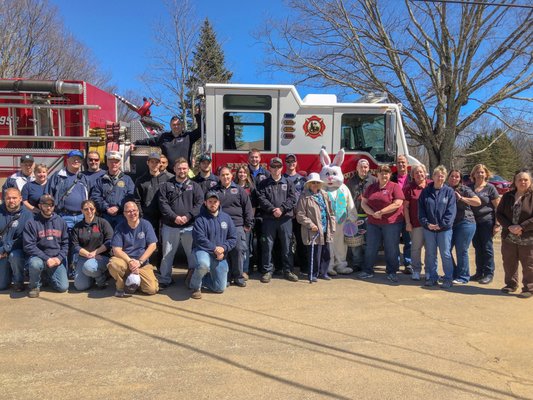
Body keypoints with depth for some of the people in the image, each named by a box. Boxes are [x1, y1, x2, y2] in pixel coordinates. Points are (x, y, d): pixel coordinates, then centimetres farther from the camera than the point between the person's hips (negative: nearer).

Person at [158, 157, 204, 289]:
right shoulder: (166, 186, 9)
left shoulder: (195, 186, 9)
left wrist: (188, 216, -14)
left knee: (193, 253, 5)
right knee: (167, 254, 7)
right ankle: (165, 279, 18)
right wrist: (174, 217, -14)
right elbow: (163, 204, -2)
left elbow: (200, 204, -1)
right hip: (170, 226, 0)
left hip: (190, 226, 0)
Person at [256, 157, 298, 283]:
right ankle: (267, 271, 9)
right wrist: (273, 209, -16)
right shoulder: (263, 183, 9)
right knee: (267, 245, 0)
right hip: (269, 218, -1)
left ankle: (288, 270, 15)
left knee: (287, 245, 5)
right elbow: (261, 199, -4)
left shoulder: (288, 183, 11)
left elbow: (292, 198, 1)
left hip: (285, 218, 1)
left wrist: (281, 209, -13)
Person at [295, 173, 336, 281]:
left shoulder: (324, 195, 14)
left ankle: (323, 272, 27)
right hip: (314, 231, -6)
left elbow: (330, 212, 17)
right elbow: (300, 215, -10)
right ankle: (313, 274, 13)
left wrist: (332, 225, 9)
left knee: (326, 253, 12)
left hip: (325, 231, 7)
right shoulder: (305, 197, -6)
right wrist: (310, 224, -16)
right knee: (314, 254, -3)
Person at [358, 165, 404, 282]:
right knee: (371, 248, 9)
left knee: (391, 249, 3)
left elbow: (397, 204, -13)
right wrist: (372, 213, -11)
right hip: (373, 223, 4)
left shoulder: (395, 187, -2)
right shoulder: (371, 187, 11)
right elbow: (363, 203, 7)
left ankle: (391, 272, 15)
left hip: (391, 223, -4)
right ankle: (368, 270, 20)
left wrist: (380, 212, -15)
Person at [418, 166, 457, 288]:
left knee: (446, 254, 2)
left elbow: (451, 211, -6)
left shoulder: (449, 191, -1)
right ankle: (432, 277, 21)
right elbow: (421, 209, 3)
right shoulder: (426, 191, 5)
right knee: (430, 254, 10)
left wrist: (442, 224, -13)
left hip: (444, 229, -2)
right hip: (429, 228, 3)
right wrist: (426, 223, -9)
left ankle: (448, 279, 12)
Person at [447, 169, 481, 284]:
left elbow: (478, 202, -14)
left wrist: (461, 198, -21)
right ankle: (452, 274, 24)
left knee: (461, 251, -2)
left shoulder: (464, 189, -4)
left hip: (465, 222, -6)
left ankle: (463, 277, 11)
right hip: (450, 224, 6)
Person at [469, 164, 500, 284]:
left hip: (487, 221, -4)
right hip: (474, 221, 4)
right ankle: (479, 273, 21)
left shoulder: (490, 188, -4)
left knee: (487, 247, 0)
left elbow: (498, 207, -4)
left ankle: (489, 274, 9)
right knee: (478, 248, 11)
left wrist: (497, 224, -10)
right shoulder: (469, 187, 7)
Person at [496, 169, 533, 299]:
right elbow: (499, 213, 4)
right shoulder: (507, 196, 7)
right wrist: (509, 226, -11)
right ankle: (511, 284, 30)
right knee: (509, 263, 14)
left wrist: (521, 227, -19)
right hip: (509, 237, 4)